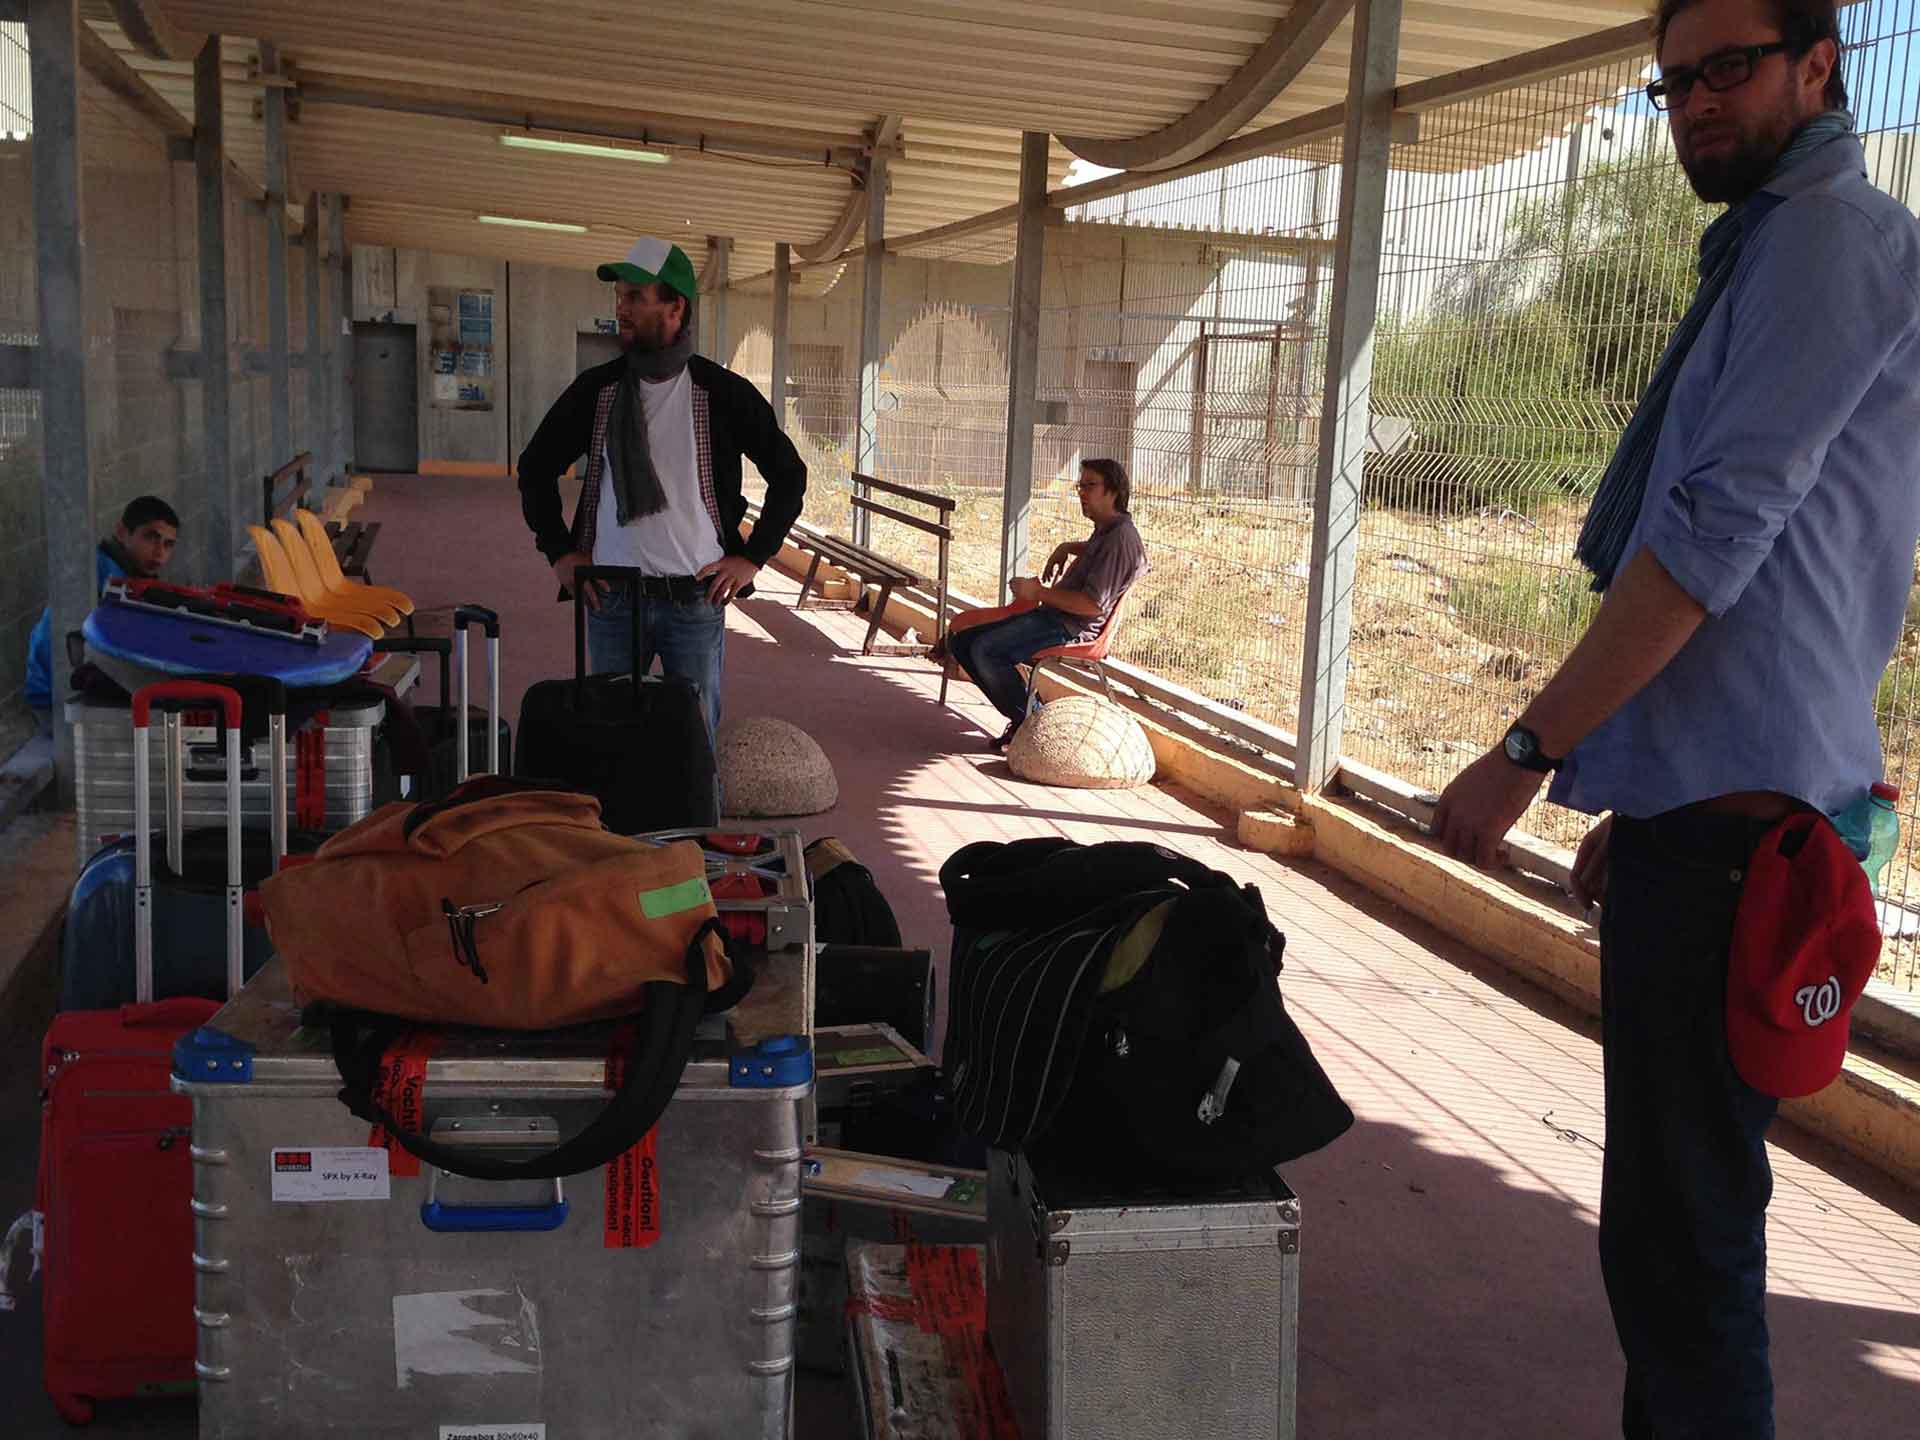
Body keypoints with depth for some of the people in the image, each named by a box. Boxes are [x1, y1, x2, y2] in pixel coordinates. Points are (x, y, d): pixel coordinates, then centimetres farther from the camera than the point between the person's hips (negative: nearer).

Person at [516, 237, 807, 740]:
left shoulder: (723, 393, -3)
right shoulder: (597, 389, 3)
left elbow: (789, 474, 5)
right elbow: (536, 466, 15)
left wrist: (752, 557, -1)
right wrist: (559, 551, 6)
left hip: (696, 601, -2)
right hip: (612, 600, 2)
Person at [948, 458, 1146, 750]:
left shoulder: (1120, 539, -16)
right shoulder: (1105, 530, 17)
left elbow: (1094, 604, -24)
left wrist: (1040, 592, -19)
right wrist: (1065, 548, 25)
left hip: (1074, 628, -11)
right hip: (1052, 615, 11)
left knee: (986, 649, -27)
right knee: (961, 638, 3)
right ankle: (1024, 714, 2)